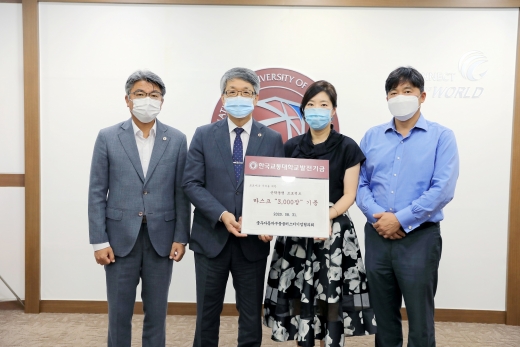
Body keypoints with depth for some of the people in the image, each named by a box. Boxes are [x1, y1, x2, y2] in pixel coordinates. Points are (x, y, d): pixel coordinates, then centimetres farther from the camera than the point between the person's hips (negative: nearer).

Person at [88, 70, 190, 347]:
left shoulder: (176, 140, 2)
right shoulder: (108, 137, 1)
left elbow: (181, 193, 2)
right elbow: (97, 193, -1)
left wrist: (180, 237, -2)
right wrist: (99, 241, -5)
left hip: (161, 237, 1)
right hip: (121, 236, 0)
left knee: (156, 311, 12)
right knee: (119, 312, 10)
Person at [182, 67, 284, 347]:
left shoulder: (272, 139, 3)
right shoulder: (204, 135, 2)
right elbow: (192, 184, -4)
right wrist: (222, 215, -17)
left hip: (253, 240, 0)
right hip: (211, 237, 0)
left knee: (251, 314, 12)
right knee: (207, 312, 14)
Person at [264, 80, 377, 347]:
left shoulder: (347, 147, 0)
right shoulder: (291, 147, 9)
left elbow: (349, 195, -4)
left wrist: (325, 217, -20)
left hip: (333, 232, -2)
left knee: (330, 302, -1)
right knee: (299, 301, 6)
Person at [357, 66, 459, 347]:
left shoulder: (441, 136, -1)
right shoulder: (372, 136, 9)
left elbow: (443, 189, -11)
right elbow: (360, 183, 5)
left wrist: (400, 219, -15)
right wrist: (377, 216, -12)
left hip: (419, 237, -3)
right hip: (376, 236, 4)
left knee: (420, 318, 6)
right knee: (383, 315, 15)